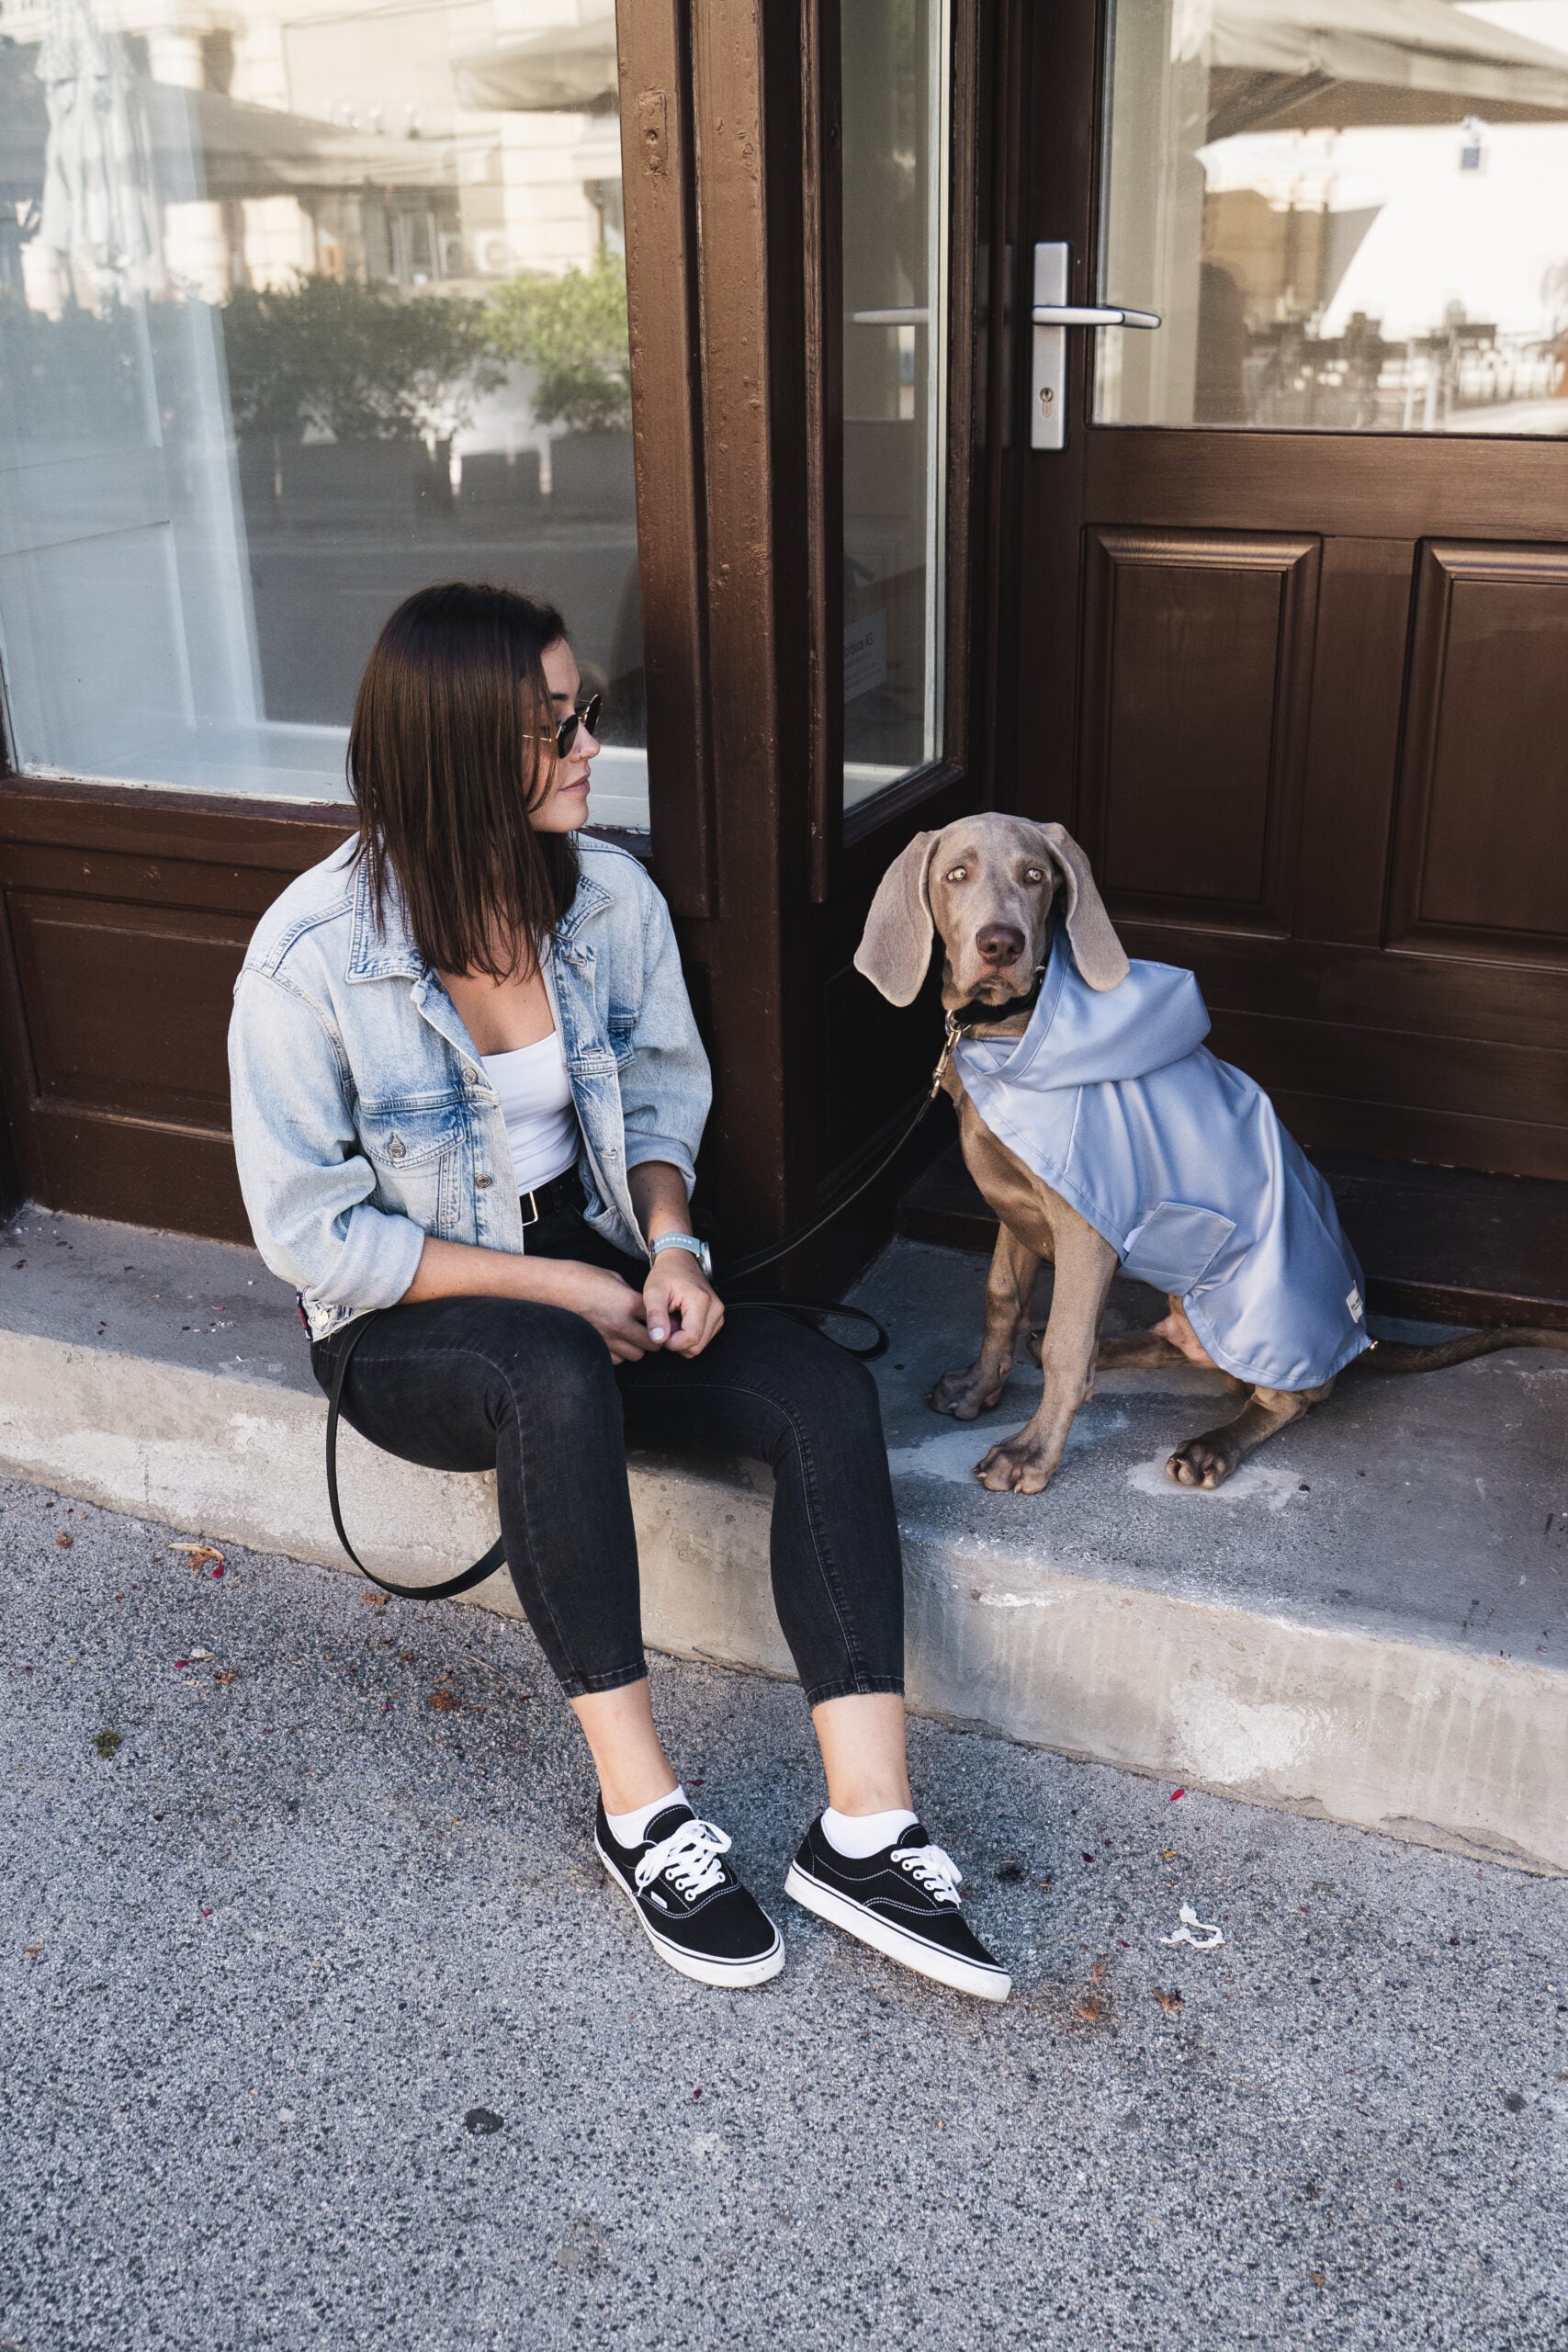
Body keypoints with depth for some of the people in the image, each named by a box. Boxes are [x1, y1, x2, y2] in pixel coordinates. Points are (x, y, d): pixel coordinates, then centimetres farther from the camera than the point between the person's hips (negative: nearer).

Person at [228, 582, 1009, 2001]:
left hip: (594, 1271, 5)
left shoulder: (610, 894, -6)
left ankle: (864, 1828, -21)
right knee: (556, 1378, -39)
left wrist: (667, 1241, -12)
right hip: (407, 1323, -4)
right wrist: (552, 1286, -19)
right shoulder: (312, 956, -19)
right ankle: (640, 1809, -24)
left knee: (827, 1393, -22)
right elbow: (312, 1234, -15)